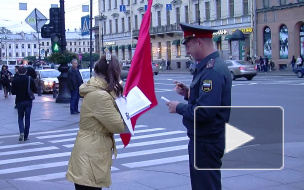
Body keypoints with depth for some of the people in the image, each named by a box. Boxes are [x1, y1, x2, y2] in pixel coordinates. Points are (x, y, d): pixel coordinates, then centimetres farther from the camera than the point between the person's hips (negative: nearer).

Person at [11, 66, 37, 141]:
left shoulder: (15, 80, -6)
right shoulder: (30, 79, -6)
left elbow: (13, 92, -4)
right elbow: (35, 90, -4)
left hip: (19, 101, 0)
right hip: (28, 101, 0)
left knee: (20, 117, 13)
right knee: (27, 118, 8)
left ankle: (22, 132, -11)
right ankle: (26, 136, 8)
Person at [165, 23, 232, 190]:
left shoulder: (213, 71, -23)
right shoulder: (209, 66, 10)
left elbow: (204, 111, -30)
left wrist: (179, 107, -15)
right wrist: (188, 93, 4)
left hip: (206, 142, -11)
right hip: (202, 139, 11)